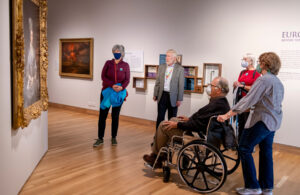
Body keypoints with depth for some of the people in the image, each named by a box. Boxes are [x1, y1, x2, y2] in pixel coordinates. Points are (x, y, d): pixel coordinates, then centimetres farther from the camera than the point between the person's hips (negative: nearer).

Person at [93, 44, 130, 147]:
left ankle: (114, 137, 20)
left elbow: (127, 79, -2)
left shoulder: (125, 65, 2)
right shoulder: (108, 63, 3)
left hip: (118, 93, 0)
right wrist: (112, 85, -20)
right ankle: (100, 138, 7)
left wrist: (121, 87, -23)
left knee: (115, 116, 8)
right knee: (102, 115, -1)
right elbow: (103, 76, -6)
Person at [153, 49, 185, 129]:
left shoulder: (180, 69, -4)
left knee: (172, 119, 8)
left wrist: (179, 99, -7)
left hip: (173, 97, -3)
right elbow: (157, 82, 10)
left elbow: (181, 85, -5)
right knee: (160, 117, 7)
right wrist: (155, 94, 7)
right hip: (162, 95, 3)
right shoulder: (161, 67, 6)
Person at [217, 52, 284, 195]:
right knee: (266, 152, 15)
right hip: (274, 121, 10)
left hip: (262, 120, -10)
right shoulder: (278, 82, 15)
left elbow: (248, 100, -22)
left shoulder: (263, 80, -15)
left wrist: (227, 115, -22)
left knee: (244, 149, -2)